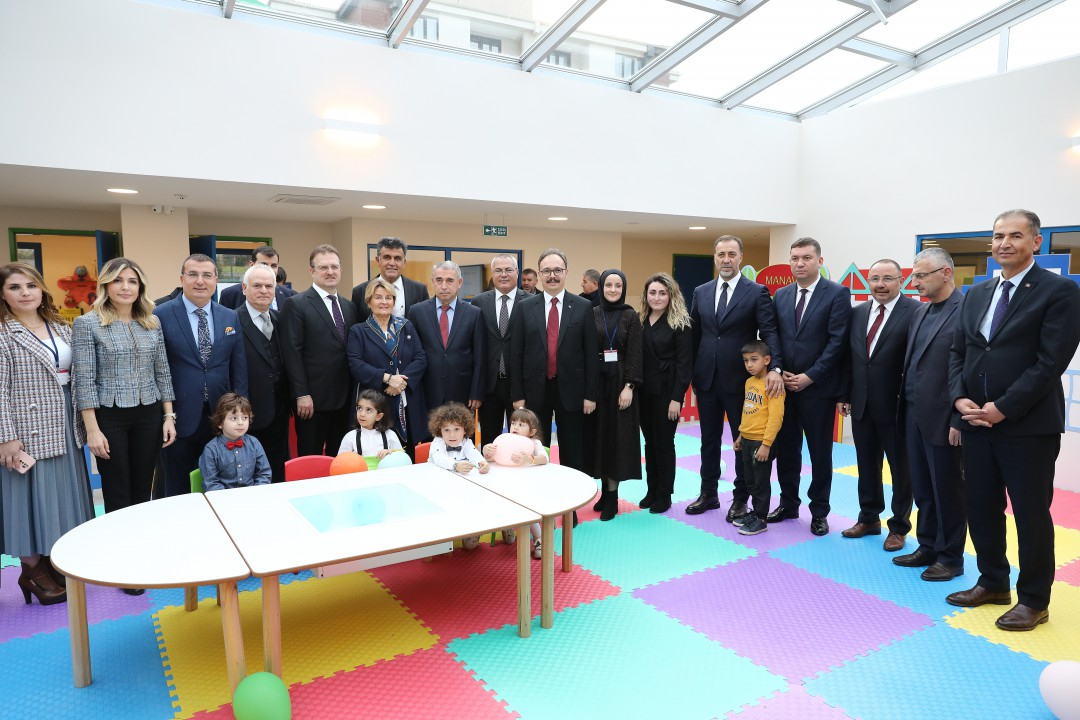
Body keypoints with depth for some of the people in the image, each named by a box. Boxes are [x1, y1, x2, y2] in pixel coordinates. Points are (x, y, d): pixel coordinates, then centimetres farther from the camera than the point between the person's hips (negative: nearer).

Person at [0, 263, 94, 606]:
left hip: (64, 430, 6)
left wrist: (83, 423, 9)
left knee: (62, 496, 12)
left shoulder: (61, 328, 10)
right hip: (28, 431, -6)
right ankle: (33, 572, 18)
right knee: (32, 496, 3)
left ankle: (55, 564, 27)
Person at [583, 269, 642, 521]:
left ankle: (612, 496, 9)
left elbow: (635, 354, -4)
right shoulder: (592, 315, 4)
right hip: (596, 381, 2)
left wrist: (629, 386, -14)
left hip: (620, 383, -2)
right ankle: (605, 489, 19)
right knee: (598, 434, 6)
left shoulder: (631, 316, 0)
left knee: (617, 435, 1)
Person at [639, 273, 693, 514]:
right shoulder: (640, 322, 7)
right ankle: (651, 490, 23)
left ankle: (664, 495, 17)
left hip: (666, 393, -4)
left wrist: (677, 398, -15)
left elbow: (684, 363, -10)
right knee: (649, 442, 12)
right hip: (644, 392, 5)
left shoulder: (680, 324, -7)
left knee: (664, 443, 4)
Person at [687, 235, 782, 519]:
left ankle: (740, 498, 23)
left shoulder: (757, 292, -6)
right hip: (706, 379, 4)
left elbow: (769, 333, -13)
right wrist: (690, 373, 7)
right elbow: (694, 335, 10)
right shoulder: (701, 292, 7)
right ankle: (708, 494, 28)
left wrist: (774, 368, -28)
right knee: (709, 439, 14)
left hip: (739, 379, -4)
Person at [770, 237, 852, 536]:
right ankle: (788, 503, 26)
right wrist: (778, 371, -4)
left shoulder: (837, 294, -5)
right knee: (786, 449, 11)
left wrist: (809, 376, -15)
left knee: (820, 453, 7)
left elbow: (837, 341, -11)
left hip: (818, 388, -4)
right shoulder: (781, 295, 10)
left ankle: (819, 512, 20)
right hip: (784, 385, 4)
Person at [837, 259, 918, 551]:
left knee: (900, 468, 10)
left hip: (896, 405, -5)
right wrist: (845, 395, 9)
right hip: (861, 404, 6)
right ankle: (869, 518, 31)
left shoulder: (915, 312, -11)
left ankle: (899, 526, 24)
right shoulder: (857, 312, 8)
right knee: (867, 465, 16)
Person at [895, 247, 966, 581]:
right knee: (922, 487, 16)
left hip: (942, 419, -7)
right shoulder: (920, 311, 12)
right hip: (914, 414, 7)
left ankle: (950, 557, 22)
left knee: (947, 489, 7)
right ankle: (928, 547, 31)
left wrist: (959, 421, -18)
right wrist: (905, 405, 9)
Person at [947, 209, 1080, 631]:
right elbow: (958, 352, 12)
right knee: (980, 508, 13)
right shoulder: (976, 294, 12)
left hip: (1028, 426, -6)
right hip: (976, 421, 6)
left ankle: (1033, 600, 22)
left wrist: (1002, 409, -17)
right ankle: (993, 583, 31)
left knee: (1031, 513, 6)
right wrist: (960, 398, -4)